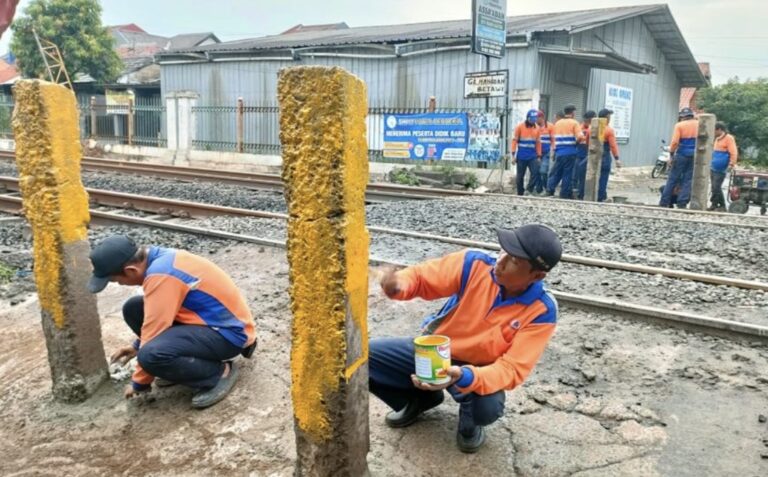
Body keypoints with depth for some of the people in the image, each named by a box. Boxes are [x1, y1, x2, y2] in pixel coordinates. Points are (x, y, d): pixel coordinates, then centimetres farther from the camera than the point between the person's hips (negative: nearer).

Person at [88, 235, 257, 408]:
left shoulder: (161, 275, -26)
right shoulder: (161, 258, 3)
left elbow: (156, 329, -21)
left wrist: (139, 383, -7)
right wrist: (137, 345, 23)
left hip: (230, 332, -10)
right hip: (211, 318, 10)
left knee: (151, 355, -30)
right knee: (133, 309, 5)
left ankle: (220, 373, -7)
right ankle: (183, 364, 12)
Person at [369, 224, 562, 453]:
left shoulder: (541, 311, -23)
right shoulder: (474, 263, -20)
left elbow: (513, 369, -26)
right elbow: (421, 277, -13)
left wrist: (465, 377, -45)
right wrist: (398, 285, -38)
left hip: (479, 369, -2)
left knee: (488, 408, -36)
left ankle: (469, 422, 6)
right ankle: (420, 399, 15)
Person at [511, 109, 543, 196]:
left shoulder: (537, 128, 7)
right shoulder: (520, 127, -3)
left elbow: (538, 142, 10)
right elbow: (514, 140, -4)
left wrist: (539, 156, 8)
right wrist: (513, 155, -9)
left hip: (533, 156, 2)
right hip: (521, 156, -2)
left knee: (535, 172, -12)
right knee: (520, 176, 5)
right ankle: (520, 193, 17)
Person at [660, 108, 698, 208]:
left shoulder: (679, 125, -4)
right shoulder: (699, 124, 6)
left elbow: (675, 142, -14)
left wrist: (671, 154, -6)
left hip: (682, 154, -2)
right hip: (695, 156, 3)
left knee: (672, 179, 3)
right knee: (688, 180, 6)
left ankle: (664, 202, 4)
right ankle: (682, 204, 2)